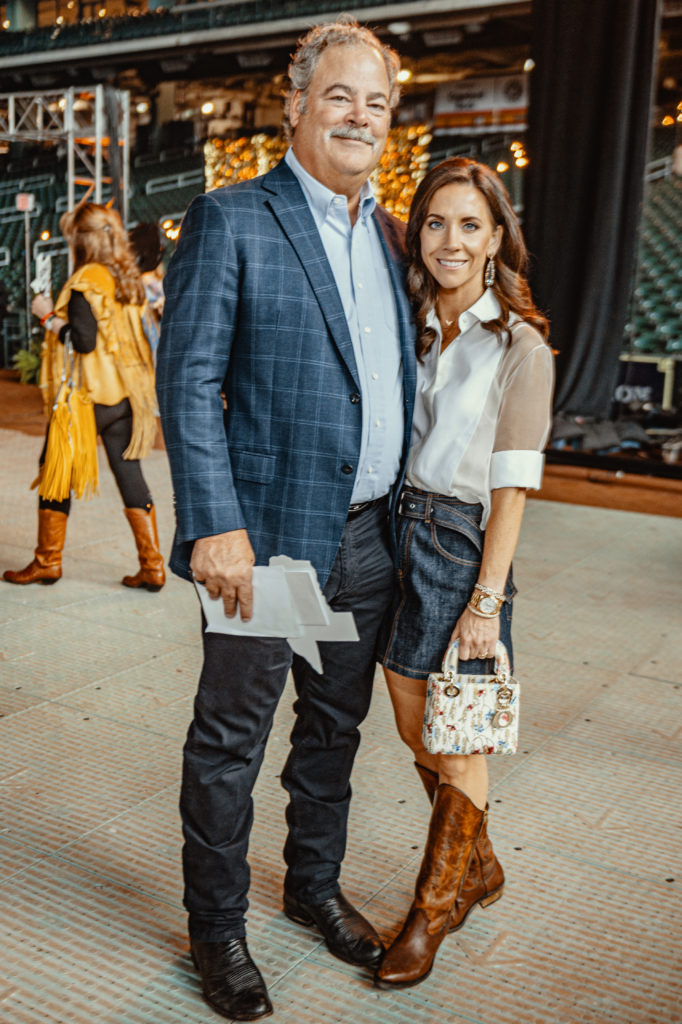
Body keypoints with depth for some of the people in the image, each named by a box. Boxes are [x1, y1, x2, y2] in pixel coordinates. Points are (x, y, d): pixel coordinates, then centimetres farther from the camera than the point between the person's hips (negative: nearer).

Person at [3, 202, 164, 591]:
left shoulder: (87, 279, -12)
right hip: (126, 394, 7)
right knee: (129, 472, 6)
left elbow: (83, 340, -19)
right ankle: (152, 565, 4)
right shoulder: (130, 279, 11)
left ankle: (48, 561, 15)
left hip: (91, 395, -7)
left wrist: (48, 317, -6)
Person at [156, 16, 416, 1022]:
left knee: (336, 724, 19)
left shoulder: (388, 233, 14)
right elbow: (187, 380, -12)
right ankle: (217, 928, 27)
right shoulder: (230, 219, -6)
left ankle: (316, 885, 41)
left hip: (369, 539, 7)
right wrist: (214, 525, -19)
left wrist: (407, 515, 12)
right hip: (271, 533, -6)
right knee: (230, 740, 7)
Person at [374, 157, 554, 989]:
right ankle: (477, 867, 40)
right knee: (414, 731, 16)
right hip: (398, 533, 6)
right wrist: (388, 539, 2)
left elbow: (511, 486, -11)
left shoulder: (519, 346, -8)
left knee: (458, 743, 6)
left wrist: (486, 600, -14)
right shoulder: (411, 329, 8)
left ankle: (434, 909, 27)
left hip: (465, 543, -6)